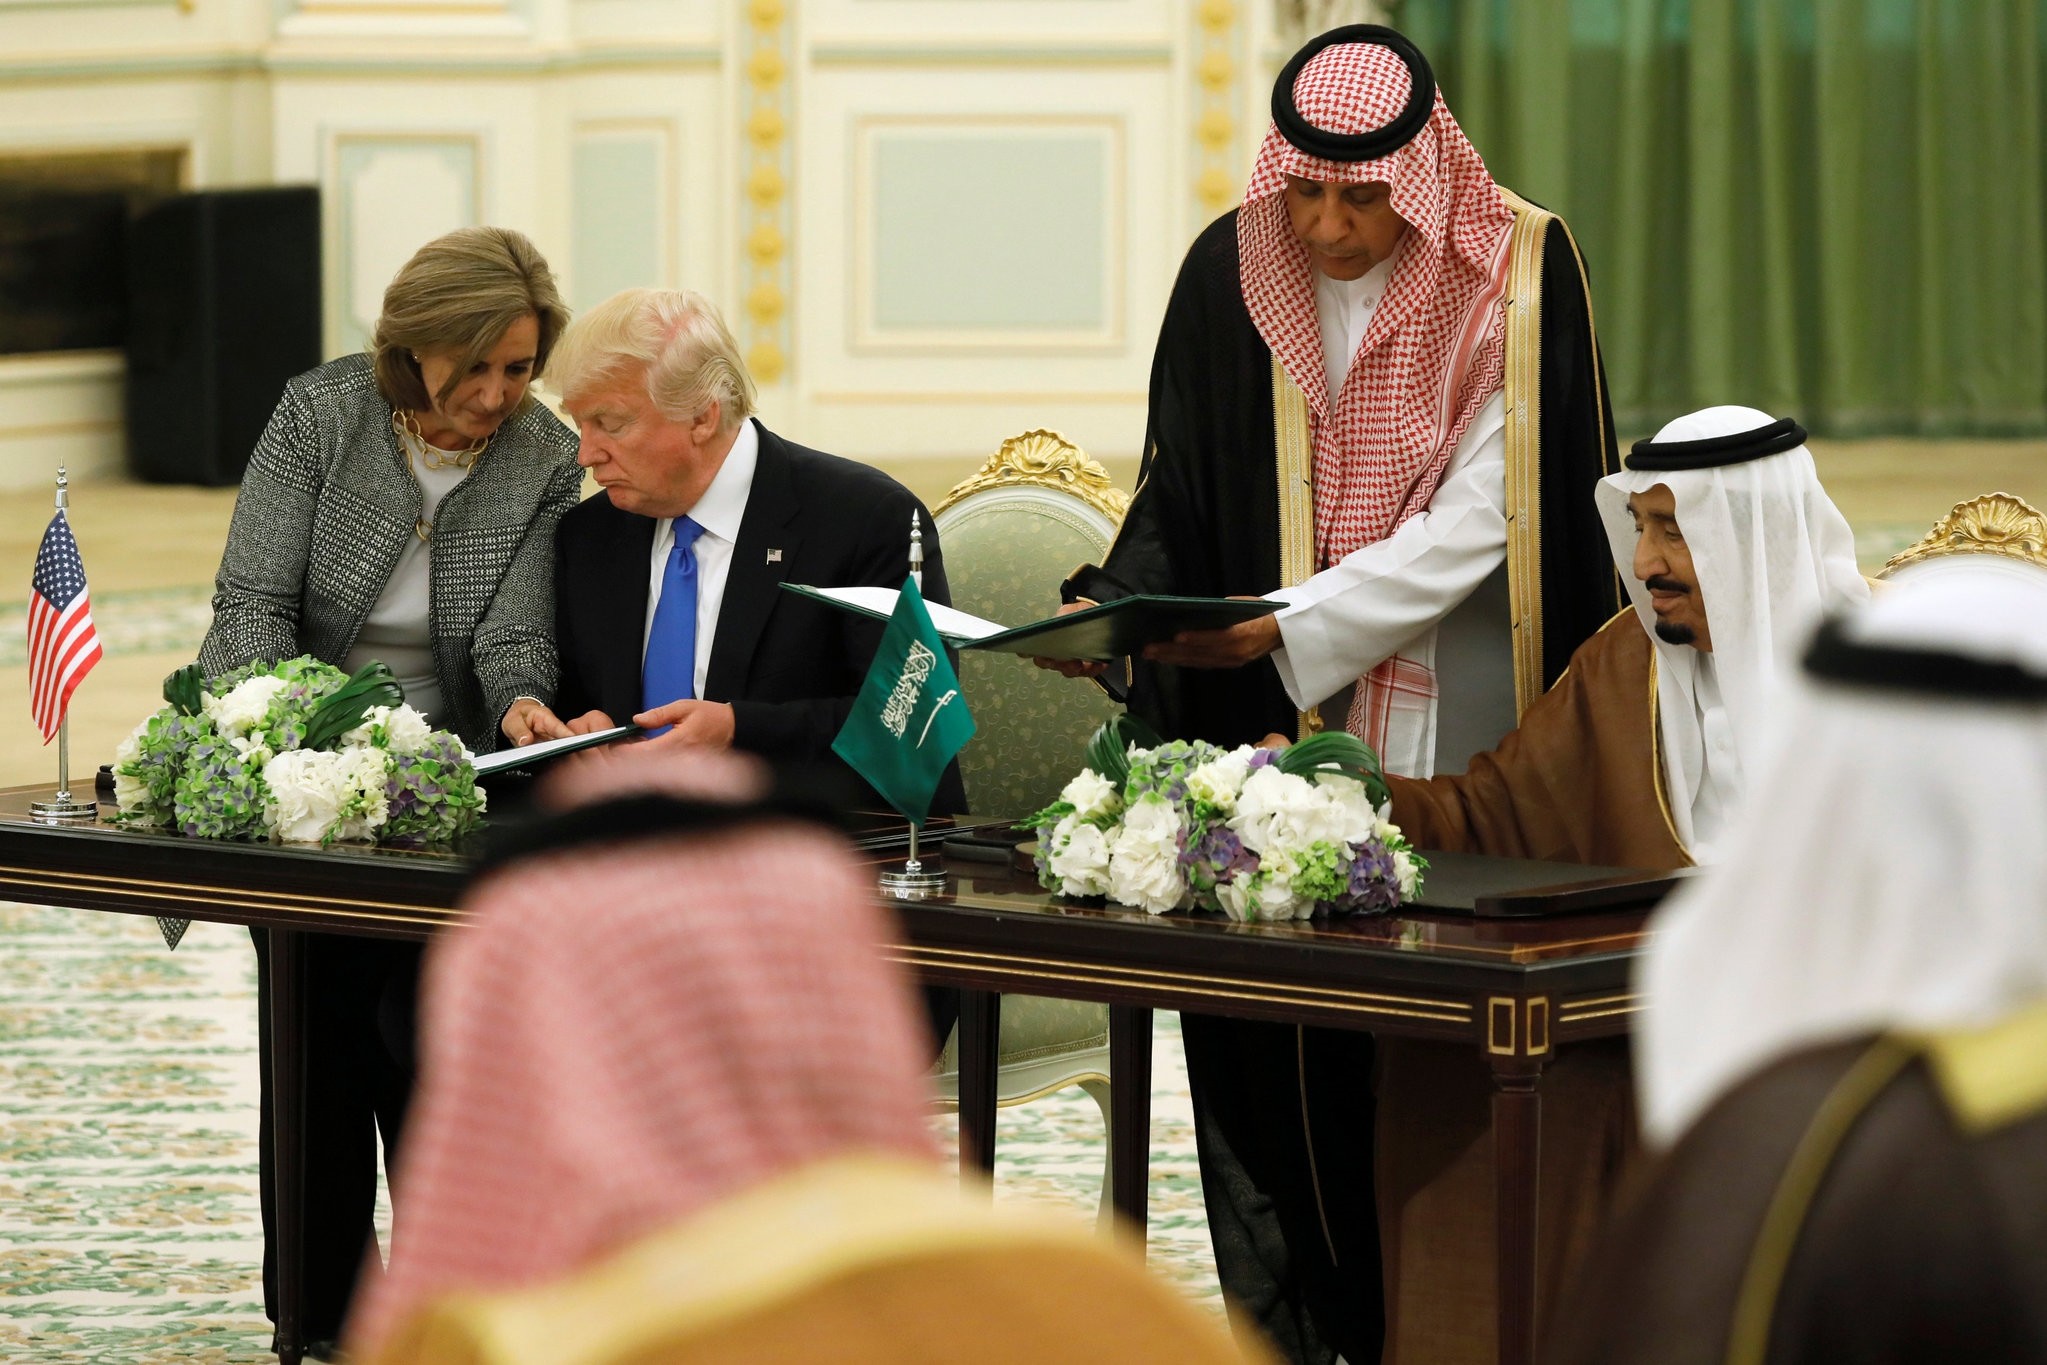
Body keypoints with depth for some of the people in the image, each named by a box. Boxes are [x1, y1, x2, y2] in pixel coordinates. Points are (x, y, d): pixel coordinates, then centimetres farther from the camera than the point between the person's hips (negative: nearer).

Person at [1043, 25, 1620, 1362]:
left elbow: (1475, 520, -10)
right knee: (1257, 1046, -3)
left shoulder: (1518, 273, -6)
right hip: (1260, 738, 3)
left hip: (1447, 741, -2)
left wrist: (1286, 631, -18)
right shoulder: (1230, 272, 3)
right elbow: (1181, 487, 9)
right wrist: (1120, 601, -12)